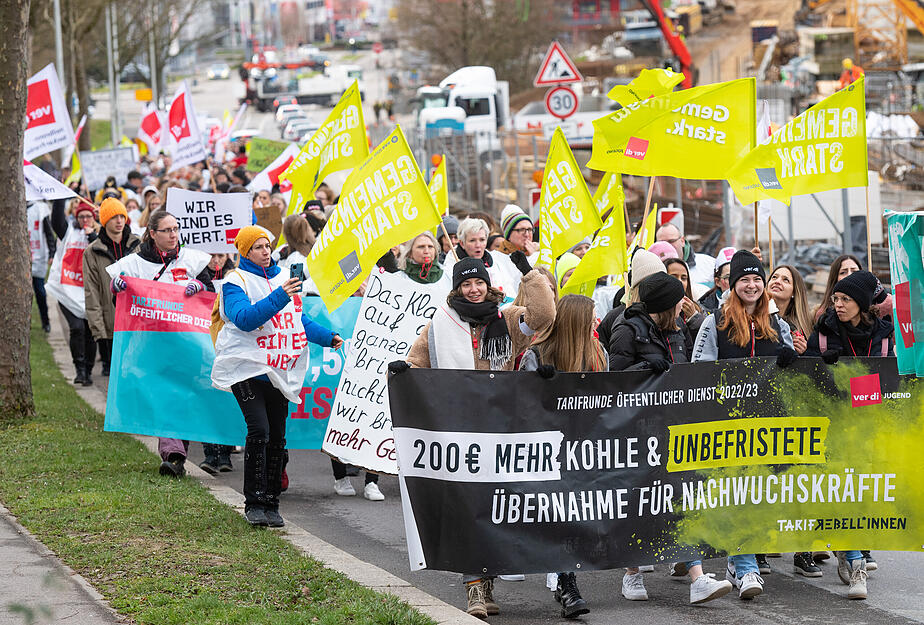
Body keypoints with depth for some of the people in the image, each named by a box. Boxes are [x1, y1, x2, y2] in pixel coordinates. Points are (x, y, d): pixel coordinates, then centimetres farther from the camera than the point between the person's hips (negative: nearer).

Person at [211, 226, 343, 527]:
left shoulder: (284, 278, 15)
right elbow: (245, 319, -20)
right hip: (247, 367, -6)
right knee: (259, 430, -18)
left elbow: (300, 320, 24)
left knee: (277, 437, 6)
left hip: (280, 373, 6)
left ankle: (271, 504, 15)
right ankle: (254, 504, -12)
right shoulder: (236, 282, -3)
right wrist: (279, 297, -30)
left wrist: (328, 337, 10)